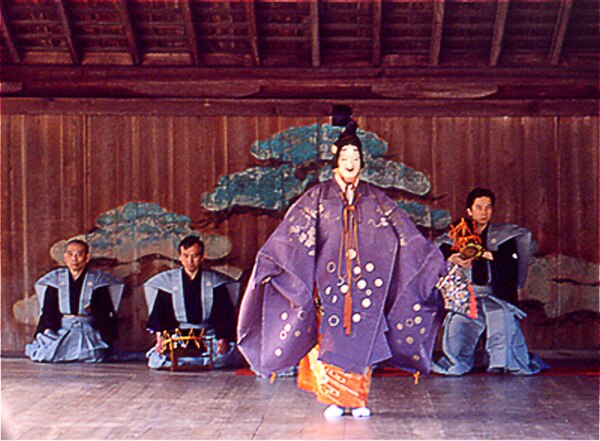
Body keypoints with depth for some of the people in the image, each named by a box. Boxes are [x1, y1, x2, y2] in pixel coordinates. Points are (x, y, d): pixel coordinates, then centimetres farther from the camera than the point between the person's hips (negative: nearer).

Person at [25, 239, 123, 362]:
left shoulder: (97, 280, 7)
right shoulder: (55, 280, 12)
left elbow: (105, 312, 3)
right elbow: (48, 310, 6)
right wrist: (48, 329, -11)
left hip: (88, 332, -1)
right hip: (60, 332, 1)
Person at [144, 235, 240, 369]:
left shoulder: (215, 282, 9)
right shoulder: (166, 281, 11)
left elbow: (225, 314, 2)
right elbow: (158, 314, 4)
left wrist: (223, 338, -16)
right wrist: (159, 338, -14)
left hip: (209, 336, 0)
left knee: (226, 352, -28)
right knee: (159, 358, -26)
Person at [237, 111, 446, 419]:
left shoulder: (375, 200, 9)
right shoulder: (318, 197, 5)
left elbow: (407, 236, 8)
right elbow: (291, 234, -1)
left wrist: (434, 264, 3)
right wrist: (269, 265, -10)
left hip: (365, 282, 1)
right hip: (329, 281, -1)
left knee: (363, 340, 1)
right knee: (330, 339, -4)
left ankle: (358, 400, 11)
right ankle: (334, 401, 7)